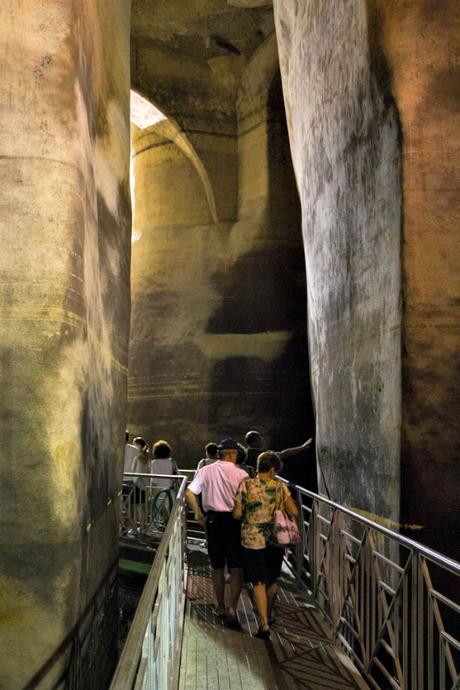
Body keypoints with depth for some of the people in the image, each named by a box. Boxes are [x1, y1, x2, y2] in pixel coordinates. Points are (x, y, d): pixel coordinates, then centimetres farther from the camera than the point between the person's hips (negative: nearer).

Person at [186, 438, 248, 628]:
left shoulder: (206, 471, 3)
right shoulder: (241, 474, -5)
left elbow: (189, 493, 0)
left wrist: (197, 512, 11)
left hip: (214, 520, 3)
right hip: (235, 520, -2)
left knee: (217, 568, 15)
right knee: (236, 568, 3)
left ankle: (221, 608, 26)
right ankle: (232, 609, -9)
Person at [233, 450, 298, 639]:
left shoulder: (246, 485, -9)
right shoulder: (280, 487, -5)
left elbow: (237, 514, -8)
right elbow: (294, 512, -7)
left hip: (252, 540, -2)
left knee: (258, 582, 3)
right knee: (272, 580, 20)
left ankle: (264, 624, -4)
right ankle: (268, 615, 36)